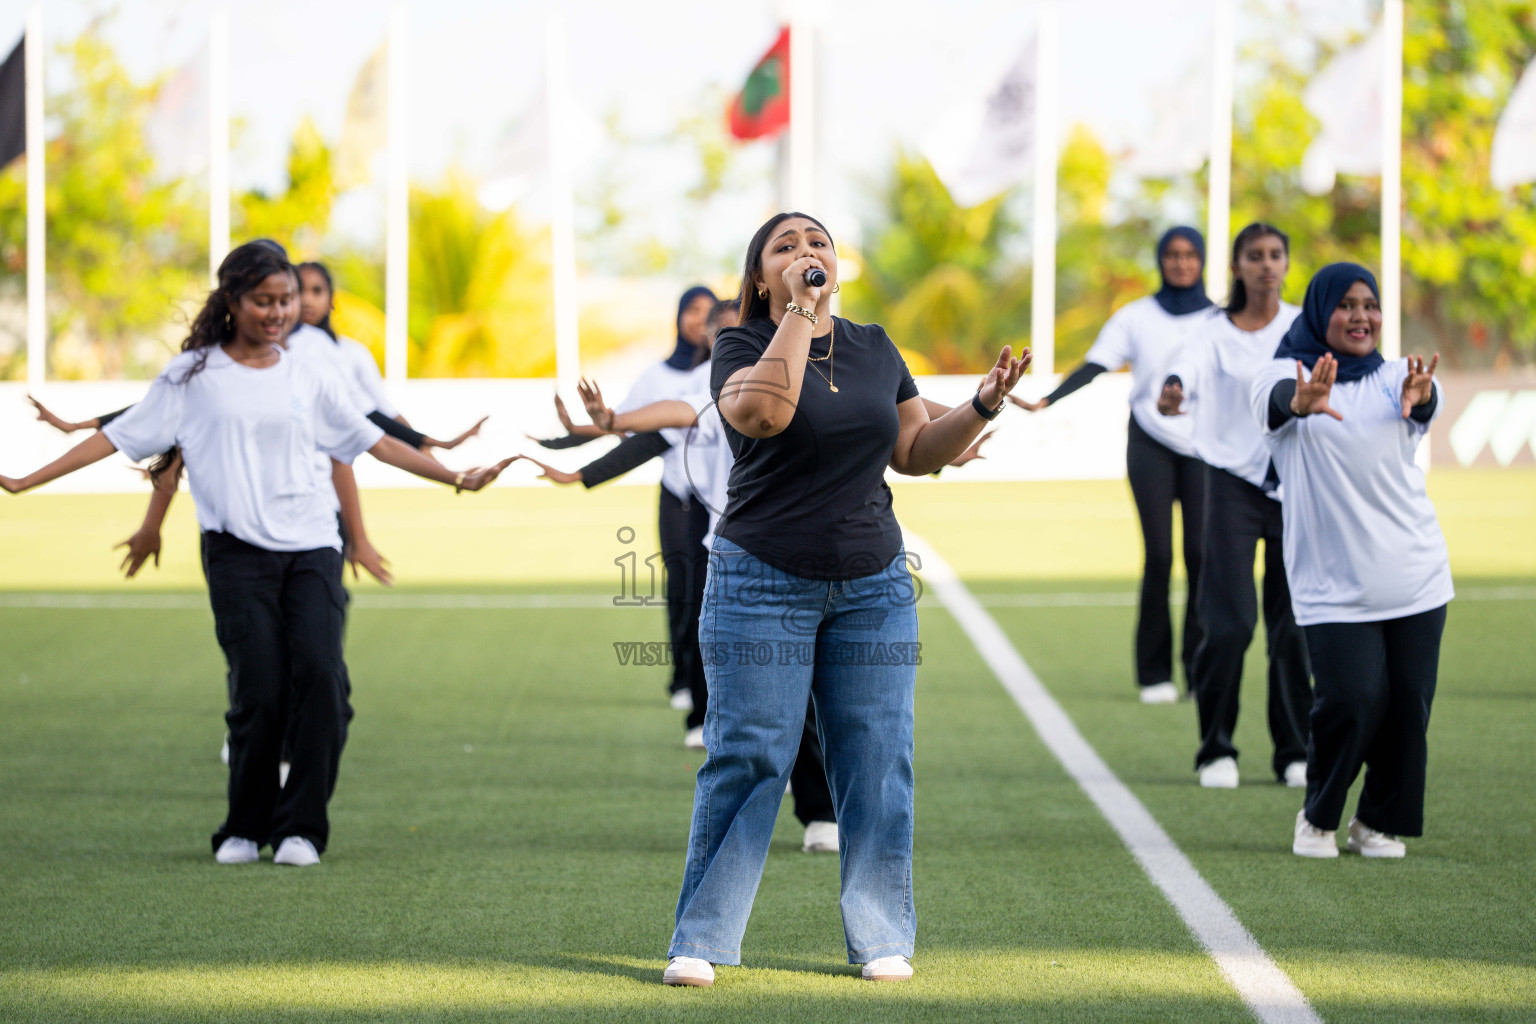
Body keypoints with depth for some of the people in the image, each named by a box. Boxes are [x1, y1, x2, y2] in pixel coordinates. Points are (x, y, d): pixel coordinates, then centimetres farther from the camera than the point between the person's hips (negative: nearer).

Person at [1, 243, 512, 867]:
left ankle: (301, 827, -6)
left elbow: (372, 441, 22)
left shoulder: (304, 382, 16)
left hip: (311, 546, 2)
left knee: (319, 674, -16)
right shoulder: (193, 376, 7)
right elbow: (118, 437, 7)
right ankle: (245, 828, 8)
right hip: (237, 551, -2)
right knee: (258, 689, -11)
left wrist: (457, 478, 20)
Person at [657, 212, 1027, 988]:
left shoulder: (874, 349, 11)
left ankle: (882, 940, 11)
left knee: (876, 763, 3)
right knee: (746, 761, -6)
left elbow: (917, 451, 14)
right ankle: (700, 943, 0)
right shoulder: (742, 346, -3)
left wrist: (983, 406, -1)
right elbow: (764, 411, -25)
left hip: (872, 589, 4)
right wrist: (801, 311, -21)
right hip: (761, 587, -4)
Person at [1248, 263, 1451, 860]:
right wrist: (1301, 402, -53)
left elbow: (1423, 404, -17)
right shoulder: (1290, 374, -1)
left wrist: (1420, 398, -44)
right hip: (1334, 584, -3)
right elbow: (1273, 397, -26)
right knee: (1352, 700, -13)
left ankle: (1380, 822, 18)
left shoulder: (1393, 379, 8)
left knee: (1408, 703, 0)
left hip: (1415, 575, 4)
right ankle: (1318, 817, 10)